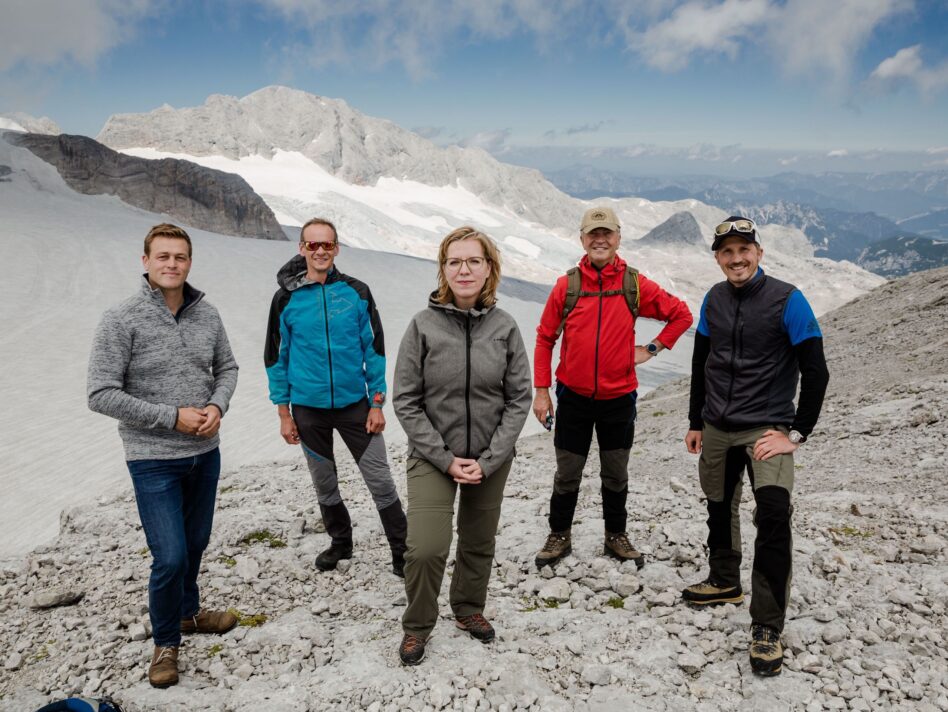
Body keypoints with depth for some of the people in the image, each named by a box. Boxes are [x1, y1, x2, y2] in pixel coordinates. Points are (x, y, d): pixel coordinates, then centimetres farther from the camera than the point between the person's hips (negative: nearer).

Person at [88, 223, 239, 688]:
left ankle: (188, 612, 44)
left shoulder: (206, 315, 0)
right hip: (153, 460, -5)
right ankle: (165, 642, 19)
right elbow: (101, 394, -15)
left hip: (205, 454, 5)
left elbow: (227, 367, 12)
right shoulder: (121, 321, -14)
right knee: (170, 557, -6)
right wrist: (172, 417, -18)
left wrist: (217, 406, -8)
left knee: (195, 545, 20)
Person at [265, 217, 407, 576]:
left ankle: (401, 551, 13)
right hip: (308, 409, 1)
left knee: (380, 480, 0)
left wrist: (377, 403, -3)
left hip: (355, 404, -1)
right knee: (324, 484, 16)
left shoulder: (357, 292, -3)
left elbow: (374, 348, 0)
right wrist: (284, 413, 1)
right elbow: (277, 358, 3)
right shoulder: (286, 298, -3)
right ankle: (340, 542, 37)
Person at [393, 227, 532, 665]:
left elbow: (519, 398, -3)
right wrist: (445, 459, -13)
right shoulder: (424, 325, -10)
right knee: (426, 547, -10)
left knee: (479, 543, 16)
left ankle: (468, 609, 42)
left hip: (491, 459, 2)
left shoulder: (504, 326, -6)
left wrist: (488, 460, -10)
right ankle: (417, 625, 17)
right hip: (433, 457, -2)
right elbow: (406, 401, -8)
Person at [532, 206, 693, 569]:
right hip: (573, 397, 0)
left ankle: (616, 537, 31)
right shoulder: (567, 285, -4)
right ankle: (560, 536, 26)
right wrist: (541, 390, -3)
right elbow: (545, 338, 0)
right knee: (567, 474, 9)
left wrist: (652, 348, -1)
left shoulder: (635, 285, -3)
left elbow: (681, 314, 7)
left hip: (619, 398, 1)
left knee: (616, 474, 13)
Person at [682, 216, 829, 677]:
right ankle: (725, 582, 42)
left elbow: (815, 372, -11)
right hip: (716, 429, 6)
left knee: (773, 516, -19)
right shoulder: (714, 300, 3)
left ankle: (767, 627, -7)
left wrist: (796, 434, -13)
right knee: (719, 507, 18)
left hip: (766, 430, -5)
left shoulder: (787, 300, -12)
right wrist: (695, 422, 15)